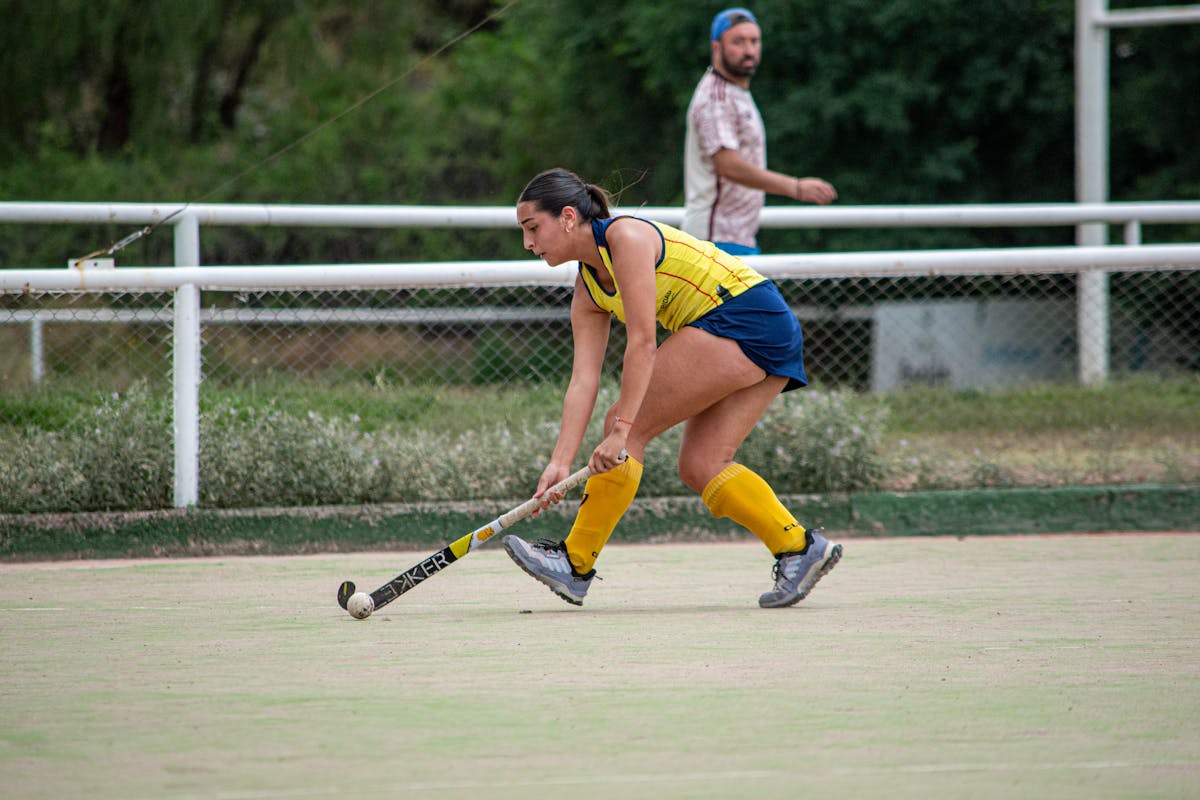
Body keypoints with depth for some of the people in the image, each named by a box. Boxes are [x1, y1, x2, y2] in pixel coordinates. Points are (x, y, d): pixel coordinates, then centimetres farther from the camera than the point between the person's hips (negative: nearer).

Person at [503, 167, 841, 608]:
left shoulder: (626, 235, -13)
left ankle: (575, 564, -5)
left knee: (628, 425, -8)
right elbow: (583, 380, 7)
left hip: (745, 318, -10)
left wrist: (622, 429, -24)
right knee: (700, 466, 5)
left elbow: (642, 342, -20)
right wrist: (560, 462, -4)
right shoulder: (588, 291, 14)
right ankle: (800, 547, 5)